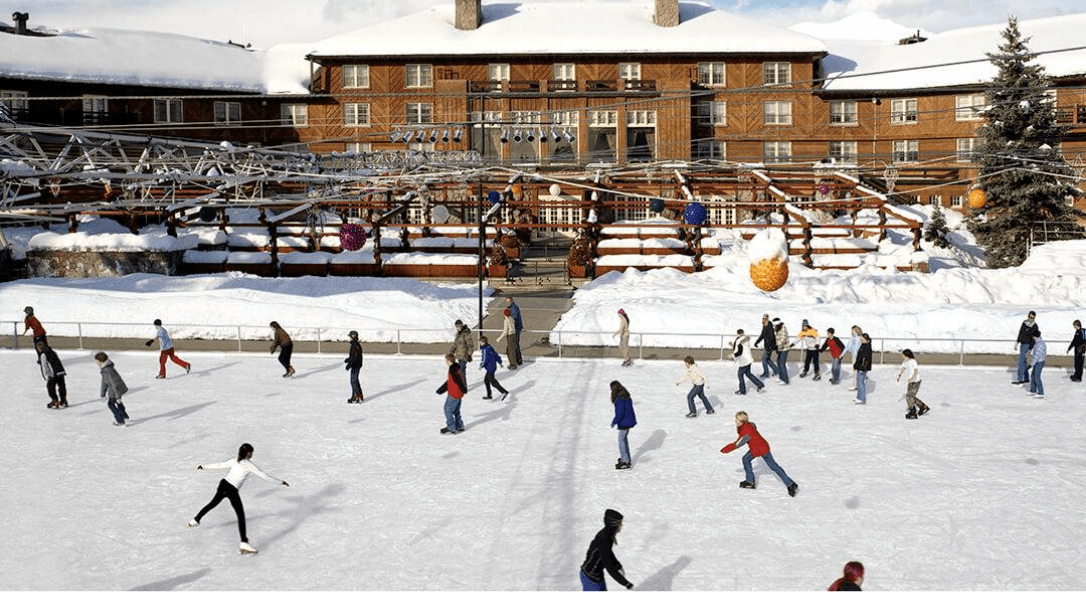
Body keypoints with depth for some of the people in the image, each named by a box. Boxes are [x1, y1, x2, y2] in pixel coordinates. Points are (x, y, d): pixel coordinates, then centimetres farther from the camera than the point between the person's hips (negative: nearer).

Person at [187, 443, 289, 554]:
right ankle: (244, 543, -15)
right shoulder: (249, 465, -6)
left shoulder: (234, 461, 11)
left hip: (223, 484, 7)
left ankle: (195, 521, 49)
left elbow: (219, 465, 21)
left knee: (213, 503, 31)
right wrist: (281, 482, -1)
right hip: (232, 491, -7)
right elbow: (265, 476, -8)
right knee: (241, 516, -5)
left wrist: (204, 466, 37)